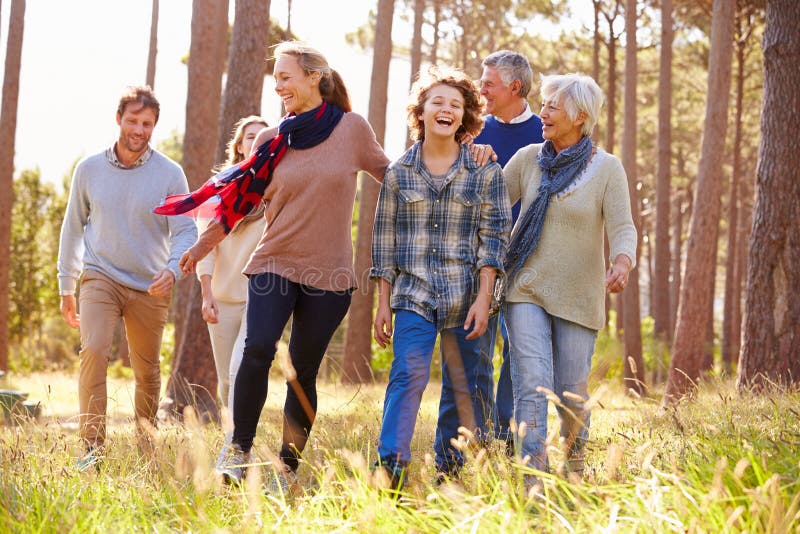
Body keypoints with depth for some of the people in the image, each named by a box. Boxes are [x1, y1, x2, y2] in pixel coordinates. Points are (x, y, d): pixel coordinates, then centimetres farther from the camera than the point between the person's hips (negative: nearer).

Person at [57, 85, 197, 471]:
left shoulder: (170, 174, -4)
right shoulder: (89, 169, 1)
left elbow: (185, 231, -5)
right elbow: (73, 227, 10)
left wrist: (172, 268, -26)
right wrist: (67, 286, 11)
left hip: (150, 287, 0)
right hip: (100, 277, 0)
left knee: (147, 371, 9)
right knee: (93, 351, -21)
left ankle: (146, 448, 27)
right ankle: (92, 447, -19)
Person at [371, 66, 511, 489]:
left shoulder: (484, 172, 5)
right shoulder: (399, 172, 8)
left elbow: (494, 236, 1)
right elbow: (384, 239, 10)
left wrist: (483, 298, -7)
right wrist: (383, 303, 6)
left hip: (465, 298, 0)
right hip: (413, 295, 0)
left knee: (463, 387, 3)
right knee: (409, 373, -17)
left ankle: (449, 471, 13)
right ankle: (389, 466, -22)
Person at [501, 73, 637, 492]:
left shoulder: (607, 168, -6)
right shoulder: (529, 158, 3)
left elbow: (622, 227, -14)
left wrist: (622, 263, -32)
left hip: (577, 296, -1)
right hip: (526, 289, 1)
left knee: (571, 394, 7)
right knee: (531, 385, -13)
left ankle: (574, 468, 37)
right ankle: (534, 484, -15)